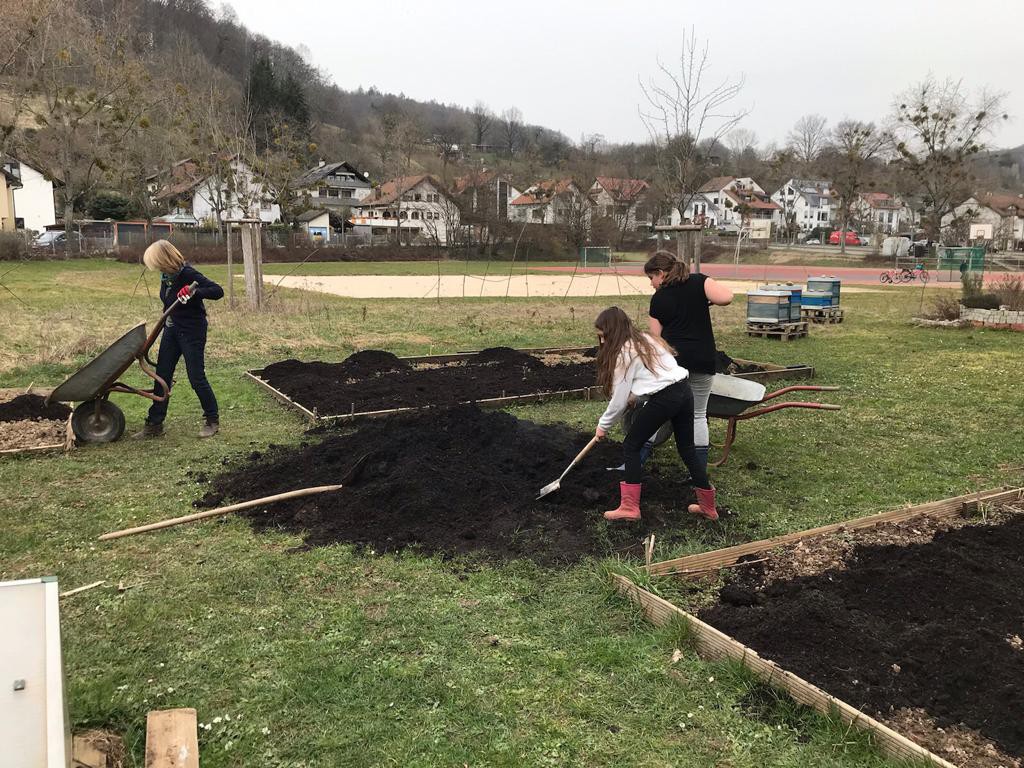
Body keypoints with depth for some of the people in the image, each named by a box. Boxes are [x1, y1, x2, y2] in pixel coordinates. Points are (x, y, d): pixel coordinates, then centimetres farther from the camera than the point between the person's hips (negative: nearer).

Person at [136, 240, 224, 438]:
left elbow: (218, 291, -24)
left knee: (196, 377, -2)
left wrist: (195, 291, -39)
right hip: (171, 329, 8)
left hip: (192, 332, -8)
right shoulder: (166, 275, 2)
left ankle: (213, 420, 16)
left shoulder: (188, 274, -20)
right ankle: (154, 424, 14)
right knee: (162, 376, 7)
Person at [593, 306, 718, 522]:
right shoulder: (646, 339, 21)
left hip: (663, 399, -8)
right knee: (687, 449, 19)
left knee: (631, 447, 7)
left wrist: (603, 425, 11)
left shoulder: (624, 353, -4)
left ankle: (629, 507, 6)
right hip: (683, 391, 8)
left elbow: (619, 399, 0)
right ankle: (708, 506, 27)